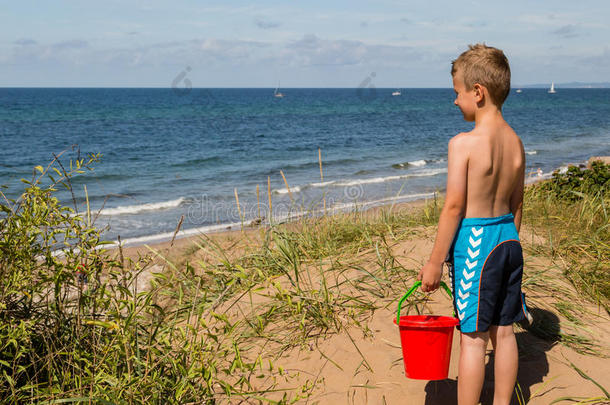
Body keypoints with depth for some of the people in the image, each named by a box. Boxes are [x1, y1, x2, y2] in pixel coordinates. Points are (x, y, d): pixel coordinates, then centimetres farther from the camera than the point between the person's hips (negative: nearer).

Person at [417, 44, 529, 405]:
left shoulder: (463, 143, -17)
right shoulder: (515, 142, 4)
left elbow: (454, 207, -17)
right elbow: (516, 205, 12)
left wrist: (435, 262, -10)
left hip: (474, 241, -7)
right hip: (508, 239, 7)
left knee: (473, 337, 1)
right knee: (504, 331, 16)